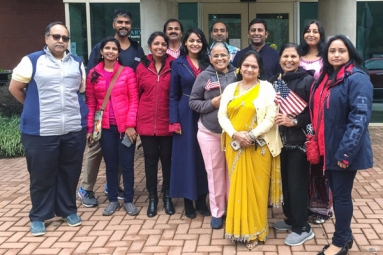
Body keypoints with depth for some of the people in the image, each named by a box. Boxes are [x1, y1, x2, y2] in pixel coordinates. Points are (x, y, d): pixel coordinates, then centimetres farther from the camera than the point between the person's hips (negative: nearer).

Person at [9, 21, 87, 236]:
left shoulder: (77, 63, 11)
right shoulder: (32, 61, -1)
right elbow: (15, 88, 4)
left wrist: (74, 109, 13)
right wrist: (35, 107, 10)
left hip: (74, 130, 4)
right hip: (41, 132, -3)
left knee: (70, 173, 12)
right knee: (41, 175, 5)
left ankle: (68, 210, 29)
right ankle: (39, 216, 20)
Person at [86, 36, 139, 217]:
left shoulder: (127, 72, -2)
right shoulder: (93, 74, 4)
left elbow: (134, 100, -4)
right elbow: (90, 103, 5)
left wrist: (131, 124, -10)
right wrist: (90, 127, 2)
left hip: (125, 126, -2)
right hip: (105, 127, 2)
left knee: (127, 164, 5)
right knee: (110, 165, 11)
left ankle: (128, 200, 19)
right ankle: (113, 200, 24)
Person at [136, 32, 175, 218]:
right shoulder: (142, 66, 1)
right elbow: (136, 94, 4)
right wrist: (133, 121, 2)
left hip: (167, 122, -1)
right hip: (146, 122, 1)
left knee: (167, 159, 9)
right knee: (150, 160, 9)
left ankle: (167, 196, 25)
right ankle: (152, 198, 23)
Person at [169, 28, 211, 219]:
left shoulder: (208, 63, 6)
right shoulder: (178, 64, 0)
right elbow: (173, 95, 0)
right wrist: (174, 121, -7)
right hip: (186, 115, -2)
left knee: (204, 156, 7)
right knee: (186, 156, 3)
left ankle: (202, 200, 18)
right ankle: (188, 201, 14)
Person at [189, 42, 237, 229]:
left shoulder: (237, 75, 0)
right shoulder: (204, 76, -3)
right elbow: (193, 102, -1)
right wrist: (211, 103, -15)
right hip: (209, 132, -1)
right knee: (215, 172, 8)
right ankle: (217, 212, 22)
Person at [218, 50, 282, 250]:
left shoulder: (266, 88, -1)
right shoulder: (230, 88, 10)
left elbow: (271, 117, -9)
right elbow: (222, 115, 2)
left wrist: (251, 135, -18)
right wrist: (235, 134, -14)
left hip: (258, 147, -3)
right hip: (234, 145, 3)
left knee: (256, 188, 3)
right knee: (237, 186, 9)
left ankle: (255, 231, 15)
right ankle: (238, 228, 22)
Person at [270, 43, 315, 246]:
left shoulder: (307, 80, -9)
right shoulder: (274, 81, 8)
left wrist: (294, 121, -20)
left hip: (299, 141, -5)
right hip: (281, 140, 6)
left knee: (297, 182, 0)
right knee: (285, 180, 12)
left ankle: (302, 228, 13)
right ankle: (291, 219, 30)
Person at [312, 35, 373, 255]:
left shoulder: (357, 79, -14)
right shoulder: (325, 78, 12)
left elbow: (360, 117, -22)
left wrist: (346, 151, -25)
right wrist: (317, 142, 14)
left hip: (344, 150, -8)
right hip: (328, 148, 8)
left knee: (341, 194, 2)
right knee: (336, 193, 16)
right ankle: (345, 236, 31)